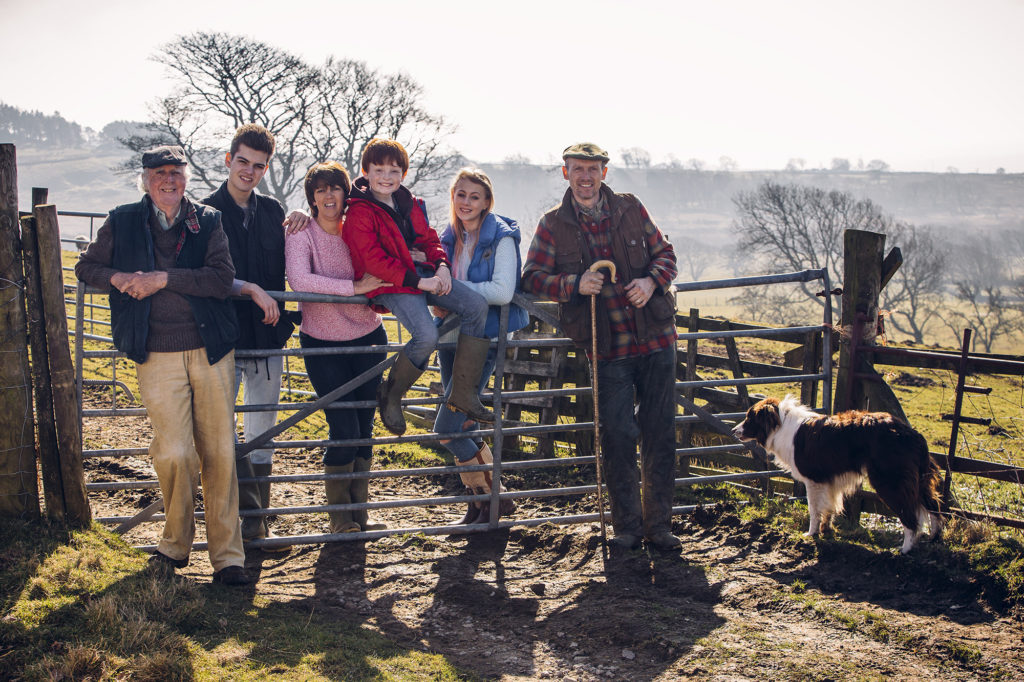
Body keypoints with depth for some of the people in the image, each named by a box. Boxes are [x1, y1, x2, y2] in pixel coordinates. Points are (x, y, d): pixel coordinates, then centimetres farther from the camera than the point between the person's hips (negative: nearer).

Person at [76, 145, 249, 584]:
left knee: (220, 453, 1)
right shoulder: (122, 223, 8)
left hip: (211, 350, 0)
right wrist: (117, 277, -3)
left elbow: (222, 280, -7)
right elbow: (86, 267, 18)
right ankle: (176, 542, 17)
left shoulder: (207, 222, 5)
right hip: (158, 355, 0)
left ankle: (227, 555, 12)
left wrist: (164, 277, -15)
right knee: (173, 453, -8)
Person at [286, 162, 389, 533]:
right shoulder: (301, 235, -10)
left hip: (368, 338, 4)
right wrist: (355, 287, -31)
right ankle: (339, 515, 12)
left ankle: (359, 512, 21)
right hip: (322, 344, -3)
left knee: (364, 428, 7)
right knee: (344, 429, -7)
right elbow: (299, 280, -28)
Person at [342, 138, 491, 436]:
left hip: (423, 274, 8)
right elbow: (374, 261, -17)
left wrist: (442, 266, -5)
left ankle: (463, 391, -6)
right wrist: (419, 283, -21)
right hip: (391, 284, -8)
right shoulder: (360, 213, -8)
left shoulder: (410, 204, 16)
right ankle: (390, 395, -3)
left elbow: (429, 238, 19)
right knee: (427, 335, -30)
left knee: (477, 305, -11)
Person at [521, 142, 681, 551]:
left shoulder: (630, 209, 6)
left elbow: (664, 253, 11)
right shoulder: (553, 225, 1)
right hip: (608, 348, -2)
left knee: (660, 433, 5)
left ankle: (659, 524, 17)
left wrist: (652, 280, -10)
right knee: (617, 435, -2)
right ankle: (627, 525, 14)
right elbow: (532, 276, -2)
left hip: (656, 338, 2)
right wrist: (574, 284, -19)